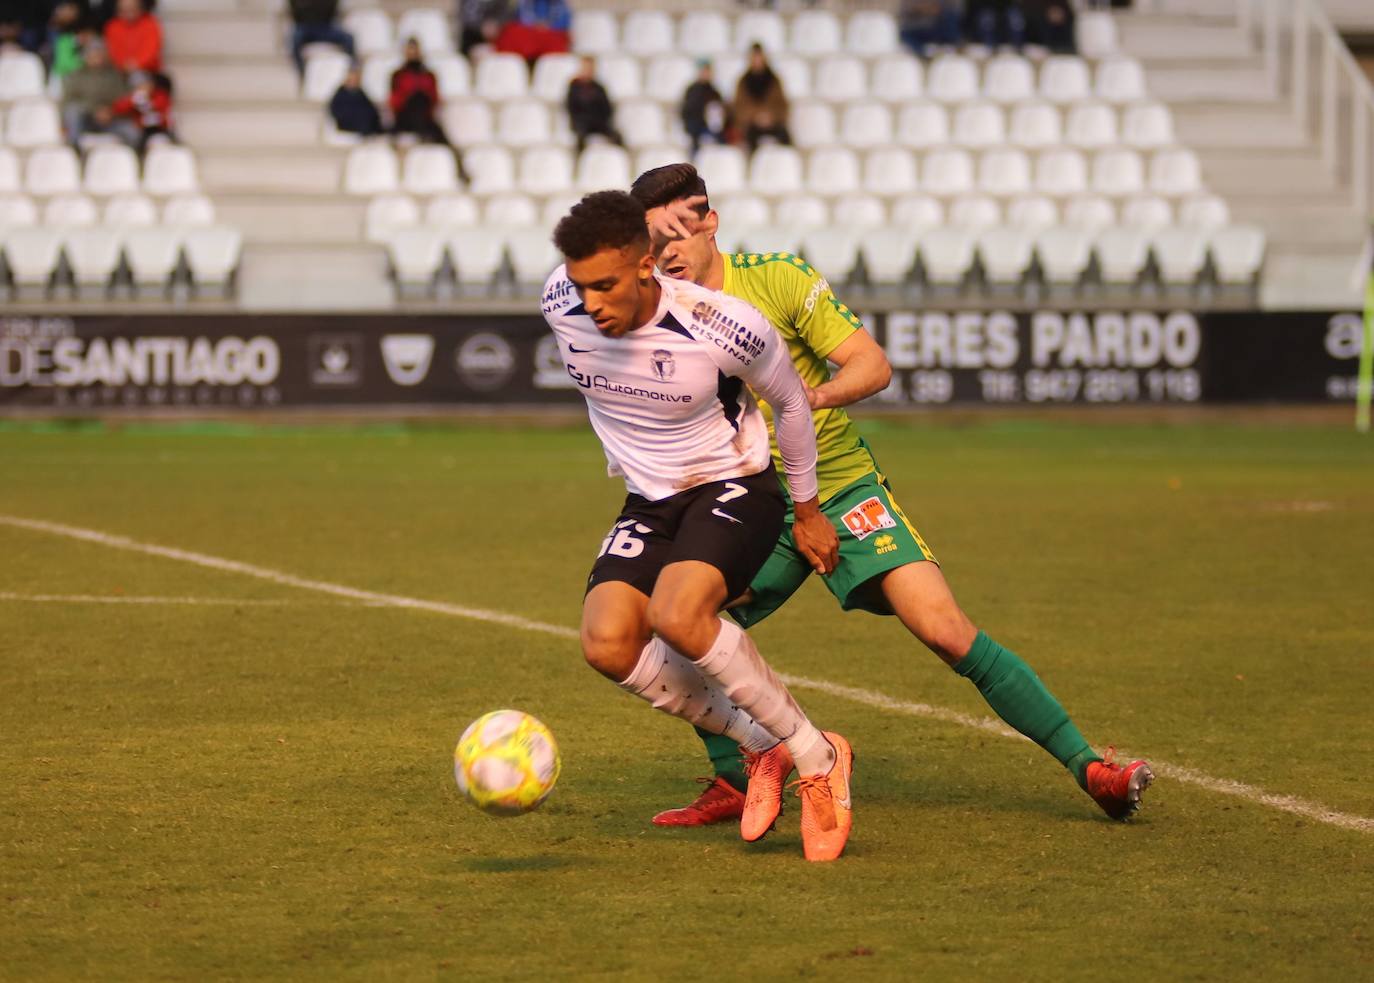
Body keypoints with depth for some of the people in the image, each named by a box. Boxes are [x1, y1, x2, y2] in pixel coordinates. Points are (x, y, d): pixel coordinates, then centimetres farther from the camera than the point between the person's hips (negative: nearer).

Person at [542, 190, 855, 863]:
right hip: (648, 502, 5)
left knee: (677, 615, -33)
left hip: (735, 486, -5)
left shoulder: (724, 329, -26)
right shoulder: (561, 306, -14)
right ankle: (763, 747, 1)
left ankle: (817, 758, -14)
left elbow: (790, 401, -5)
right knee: (608, 645, -20)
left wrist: (806, 511, 7)